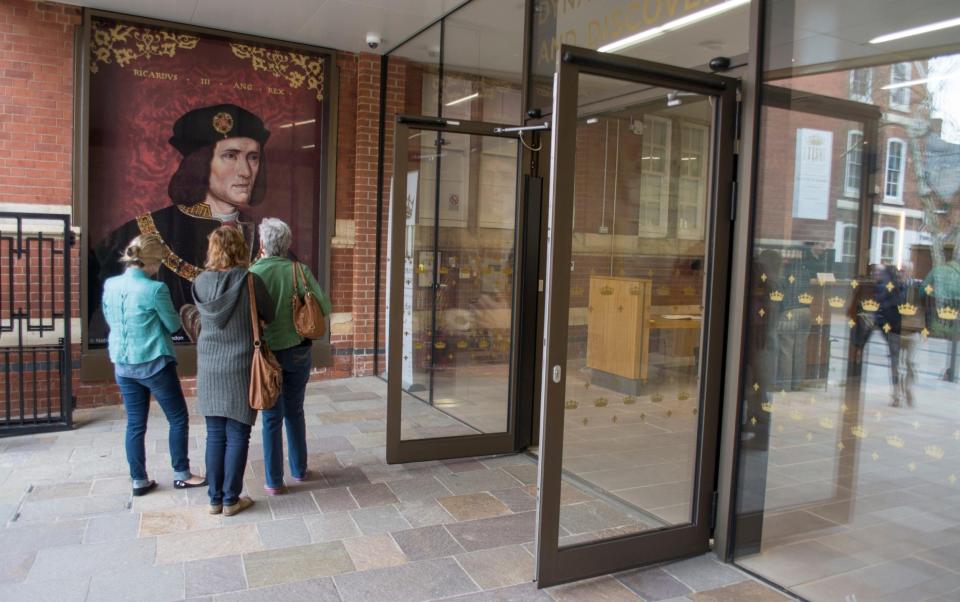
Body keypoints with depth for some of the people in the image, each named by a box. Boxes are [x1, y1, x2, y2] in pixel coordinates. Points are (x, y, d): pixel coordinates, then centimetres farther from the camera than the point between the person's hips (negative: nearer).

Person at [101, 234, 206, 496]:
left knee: (135, 423, 14)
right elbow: (173, 325, -6)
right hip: (154, 364, -6)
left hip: (123, 364, 6)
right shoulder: (155, 289, -18)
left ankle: (139, 480, 21)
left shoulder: (110, 285, 1)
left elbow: (110, 320, 16)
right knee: (178, 419, 10)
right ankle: (181, 475, 18)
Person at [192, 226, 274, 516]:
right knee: (237, 436, 6)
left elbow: (204, 318, 10)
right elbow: (270, 315, -2)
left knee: (215, 435, 12)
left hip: (209, 370, 4)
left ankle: (215, 498, 22)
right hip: (240, 370, -4)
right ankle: (231, 500, 14)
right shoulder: (249, 281, -12)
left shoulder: (200, 283, -1)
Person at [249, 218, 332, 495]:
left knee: (272, 417, 8)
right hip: (298, 352, 2)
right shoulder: (300, 270, -8)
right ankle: (299, 469, 31)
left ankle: (274, 481, 16)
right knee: (295, 412, 19)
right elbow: (324, 307, -10)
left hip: (268, 353, -2)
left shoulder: (252, 274, -14)